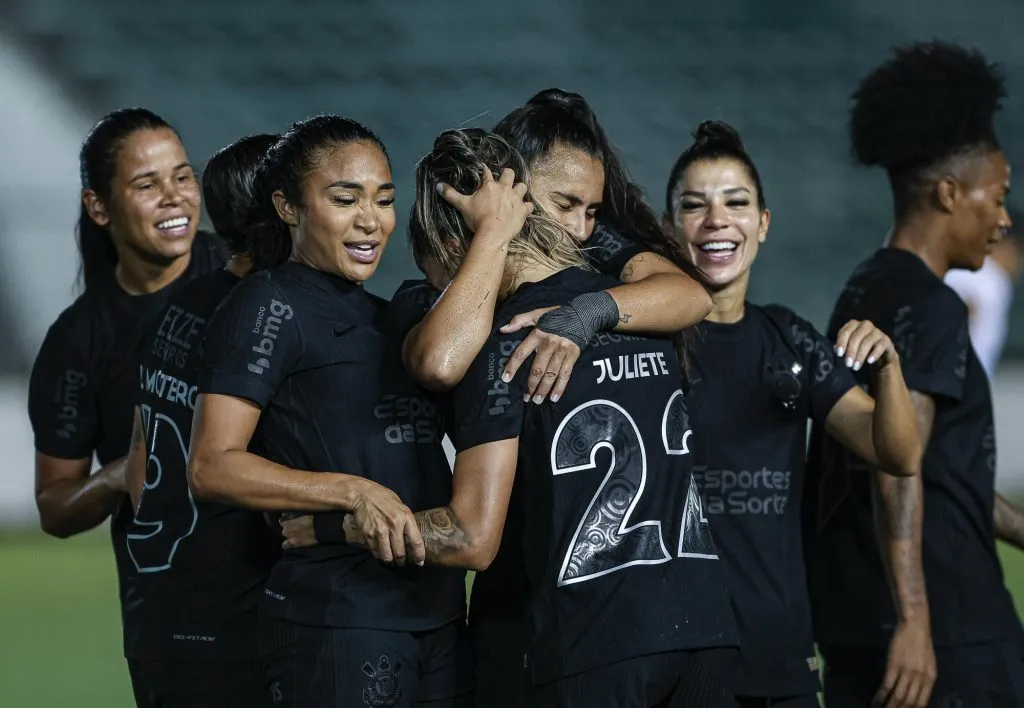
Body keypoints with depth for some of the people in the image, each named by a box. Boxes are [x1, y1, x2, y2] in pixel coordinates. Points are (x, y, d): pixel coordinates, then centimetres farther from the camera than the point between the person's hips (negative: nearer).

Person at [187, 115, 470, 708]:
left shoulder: (382, 318, 18)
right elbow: (212, 466, -12)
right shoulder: (270, 306, -4)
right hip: (337, 623, -7)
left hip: (437, 613, 7)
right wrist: (354, 493, -23)